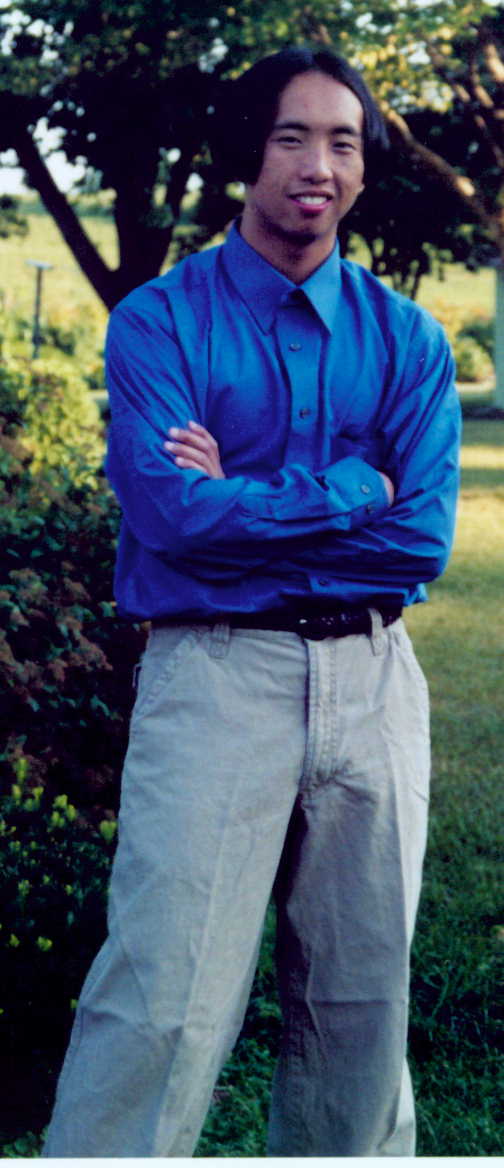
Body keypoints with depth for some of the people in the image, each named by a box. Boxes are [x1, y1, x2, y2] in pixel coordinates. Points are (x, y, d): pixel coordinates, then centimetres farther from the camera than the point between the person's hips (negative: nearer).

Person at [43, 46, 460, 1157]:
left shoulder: (409, 340, 10)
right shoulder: (160, 319, 2)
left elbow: (424, 538, -3)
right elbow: (172, 512, -13)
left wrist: (244, 503, -7)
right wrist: (351, 489, -7)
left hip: (374, 682, 4)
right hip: (214, 677, -3)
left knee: (361, 1003, 10)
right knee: (164, 1005, -8)